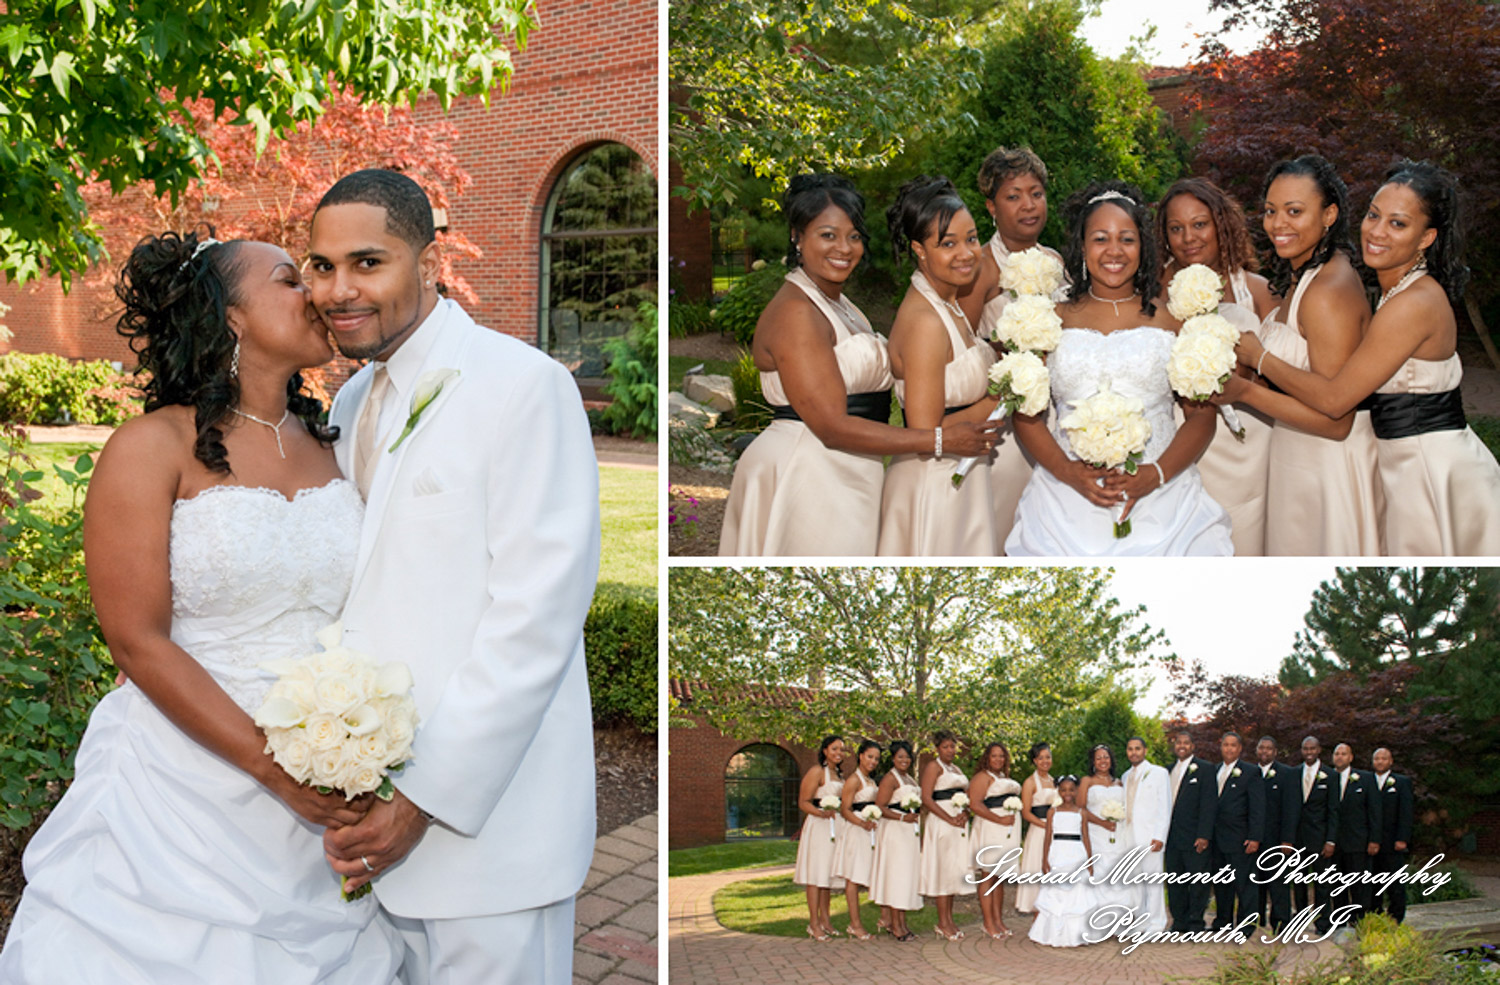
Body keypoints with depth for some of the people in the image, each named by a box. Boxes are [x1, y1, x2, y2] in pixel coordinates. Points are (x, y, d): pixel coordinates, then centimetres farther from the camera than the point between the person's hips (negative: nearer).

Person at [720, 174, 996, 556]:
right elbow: (833, 427, -21)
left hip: (847, 477, 9)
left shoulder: (839, 303, 15)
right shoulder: (796, 312, -16)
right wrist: (941, 439, -20)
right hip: (807, 477, -9)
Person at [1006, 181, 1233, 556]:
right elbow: (1026, 414, 7)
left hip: (1160, 495, 0)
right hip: (1068, 501, 0)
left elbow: (1202, 415, 6)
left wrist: (1153, 476, -10)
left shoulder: (1173, 320, 10)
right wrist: (1068, 471, -10)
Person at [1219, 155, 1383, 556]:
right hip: (1297, 460, 9)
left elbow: (1336, 420, -25)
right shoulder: (1305, 275, 6)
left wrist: (1246, 391, -24)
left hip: (1327, 473, -9)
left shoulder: (1328, 293, -24)